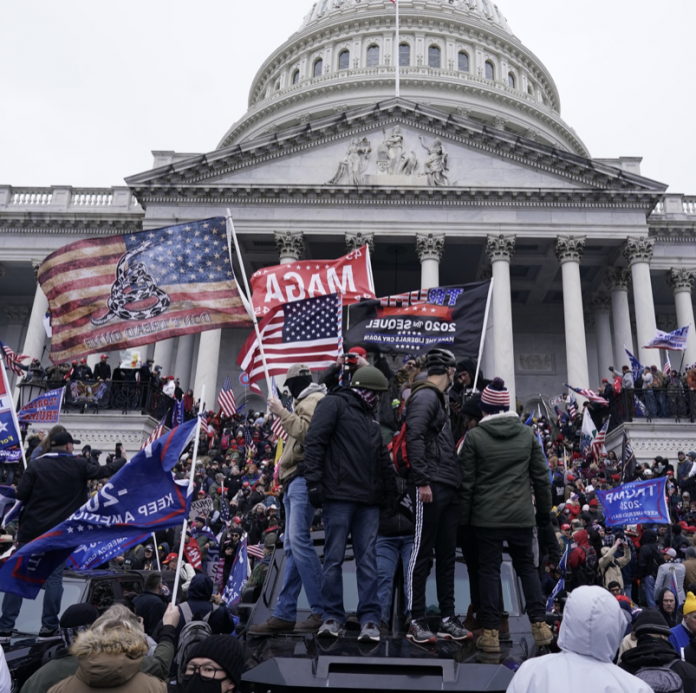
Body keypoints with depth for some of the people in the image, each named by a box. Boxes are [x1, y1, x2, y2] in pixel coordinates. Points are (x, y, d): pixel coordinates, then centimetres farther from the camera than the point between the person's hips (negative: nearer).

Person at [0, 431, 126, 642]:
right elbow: (106, 470, 8)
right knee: (54, 578, 6)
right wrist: (126, 460, 24)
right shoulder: (79, 466, -1)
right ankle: (48, 627, 8)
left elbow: (21, 495, -6)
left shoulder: (36, 465, -2)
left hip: (31, 529, 1)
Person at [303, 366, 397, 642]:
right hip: (339, 495, -6)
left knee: (367, 559, 2)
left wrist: (391, 493, 17)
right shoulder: (334, 404, 1)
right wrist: (314, 481, -16)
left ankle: (370, 619, 5)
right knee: (334, 558, -1)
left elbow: (384, 461, 25)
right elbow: (314, 442, -9)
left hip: (368, 501, 6)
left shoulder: (370, 419, 24)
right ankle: (333, 617, 9)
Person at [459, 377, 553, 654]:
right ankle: (539, 625, 14)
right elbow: (541, 477, 7)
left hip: (486, 516, -3)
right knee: (527, 566, 16)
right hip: (521, 515, 3)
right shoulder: (527, 434, 4)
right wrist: (544, 512, 17)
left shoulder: (474, 436, -6)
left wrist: (464, 518, 3)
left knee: (489, 570, 5)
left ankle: (491, 632, 7)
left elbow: (466, 483, -5)